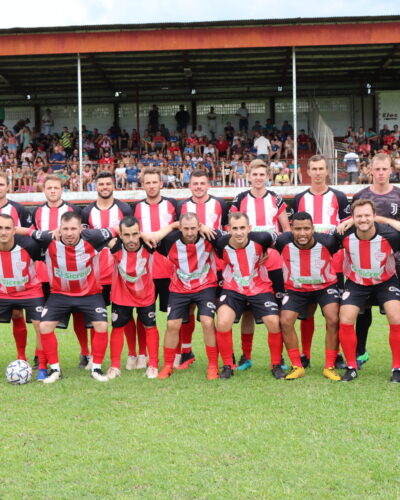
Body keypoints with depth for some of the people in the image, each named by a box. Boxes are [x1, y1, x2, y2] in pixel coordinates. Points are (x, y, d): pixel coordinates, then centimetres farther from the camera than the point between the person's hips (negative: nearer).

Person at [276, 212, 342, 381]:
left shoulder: (327, 241, -25)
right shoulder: (284, 241, -23)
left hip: (325, 286, -1)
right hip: (295, 289, 1)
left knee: (333, 320, -19)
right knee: (285, 321, -13)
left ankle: (330, 367, -5)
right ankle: (297, 367, 2)